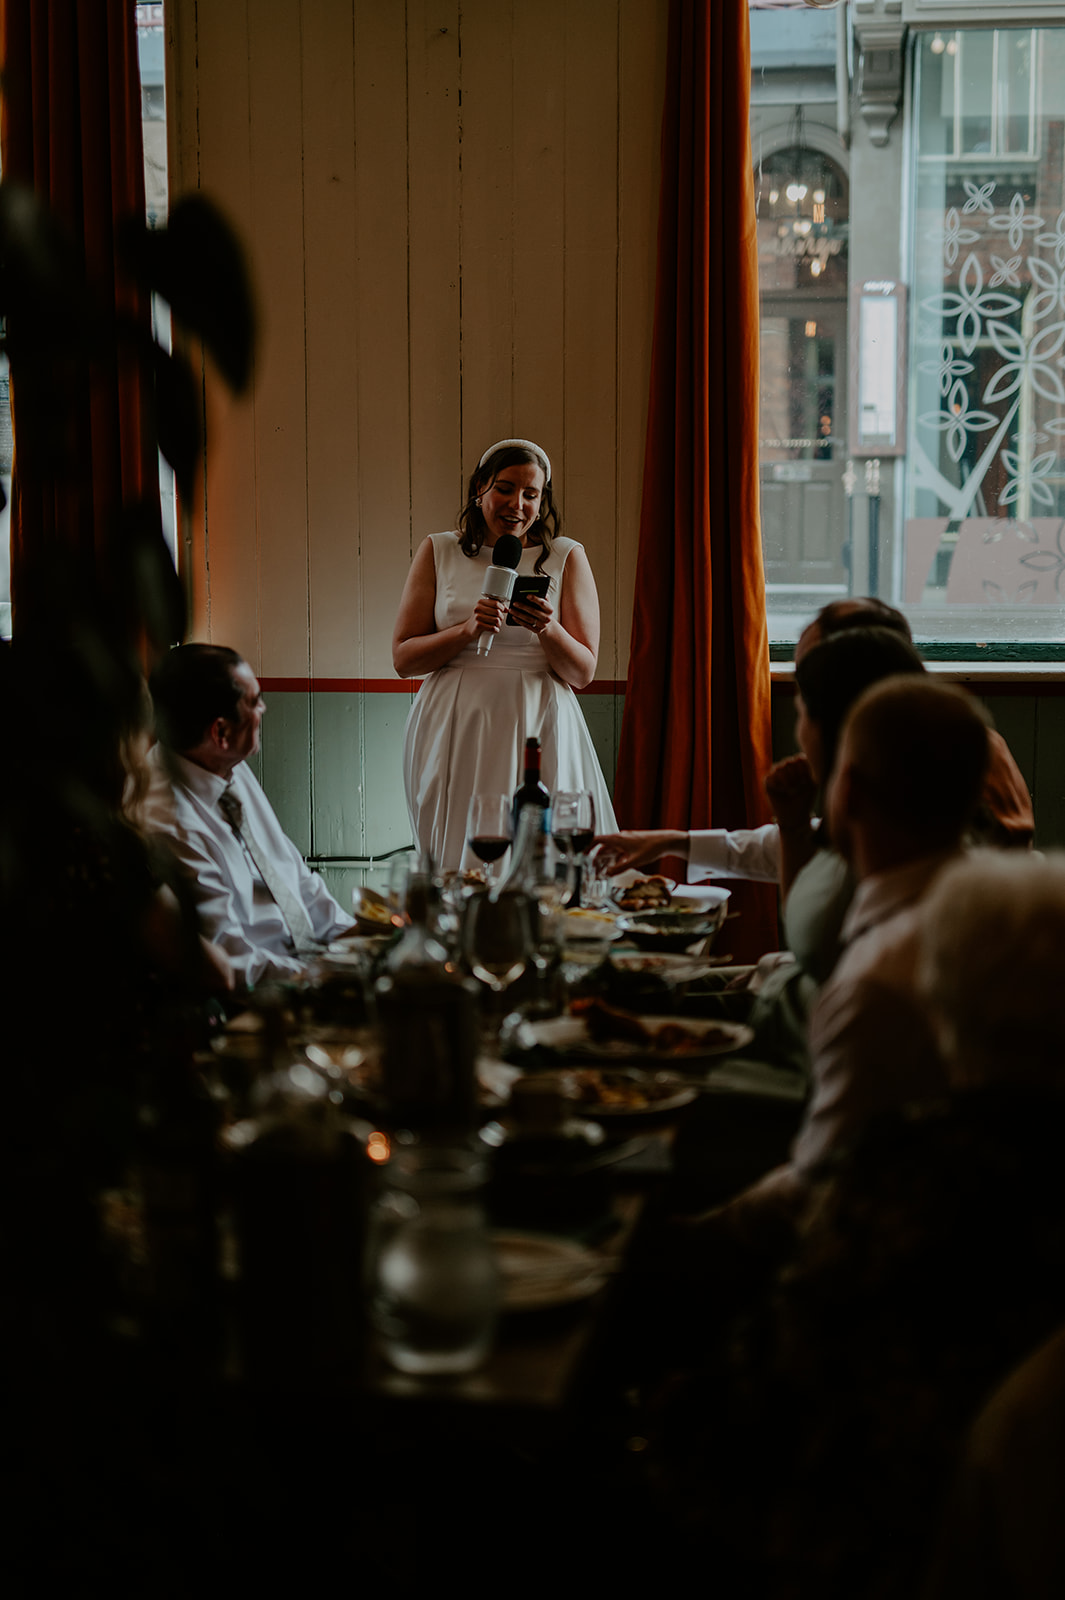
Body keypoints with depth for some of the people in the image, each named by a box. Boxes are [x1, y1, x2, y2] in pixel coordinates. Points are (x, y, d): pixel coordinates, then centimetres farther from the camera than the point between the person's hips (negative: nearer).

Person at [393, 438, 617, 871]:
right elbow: (403, 658, 4)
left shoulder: (567, 557, 7)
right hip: (455, 737, 0)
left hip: (537, 730, 0)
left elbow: (583, 673, 4)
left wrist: (546, 630, -15)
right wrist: (468, 630, -12)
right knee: (461, 866, -2)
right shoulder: (438, 552, 9)